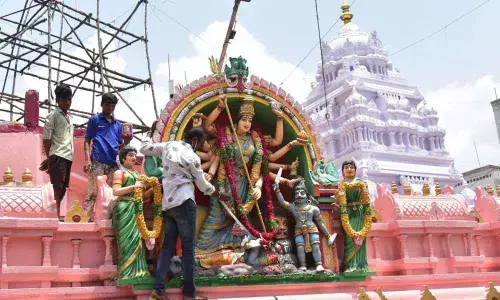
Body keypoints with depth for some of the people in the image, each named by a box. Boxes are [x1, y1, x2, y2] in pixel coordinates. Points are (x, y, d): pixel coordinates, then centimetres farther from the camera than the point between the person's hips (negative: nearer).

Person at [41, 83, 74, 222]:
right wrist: (49, 158, -6)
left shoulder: (69, 116, 19)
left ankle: (56, 213, 16)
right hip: (58, 156, -7)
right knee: (57, 187, -8)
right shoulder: (53, 116, -3)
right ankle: (56, 214, -6)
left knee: (63, 187, 9)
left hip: (68, 157, 7)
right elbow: (46, 138, -6)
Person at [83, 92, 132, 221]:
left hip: (113, 163, 5)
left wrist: (126, 141, -3)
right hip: (97, 162, -5)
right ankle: (87, 218, -6)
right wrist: (87, 159, -10)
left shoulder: (118, 124, 20)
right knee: (93, 192, -8)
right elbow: (87, 141, 4)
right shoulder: (95, 119, 8)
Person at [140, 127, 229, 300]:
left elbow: (144, 148, 19)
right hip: (184, 203, -7)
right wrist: (220, 196, 15)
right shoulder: (192, 157, -8)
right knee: (188, 248, -2)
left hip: (167, 204, 7)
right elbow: (203, 186, 0)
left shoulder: (169, 146, 9)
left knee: (168, 246, 8)